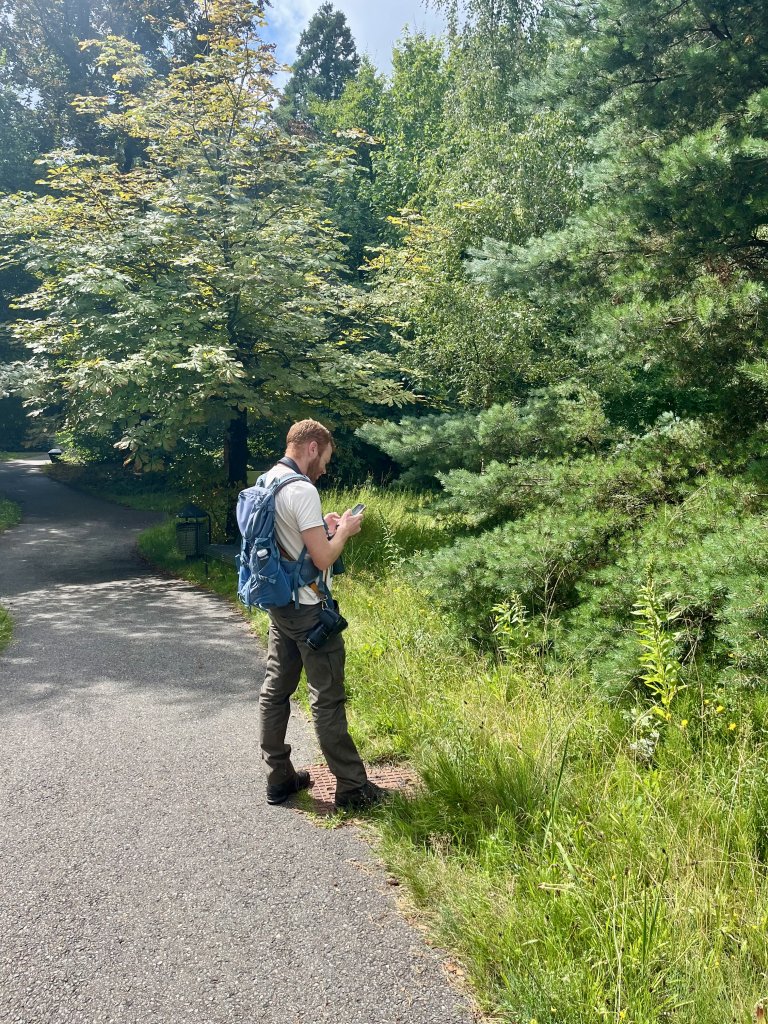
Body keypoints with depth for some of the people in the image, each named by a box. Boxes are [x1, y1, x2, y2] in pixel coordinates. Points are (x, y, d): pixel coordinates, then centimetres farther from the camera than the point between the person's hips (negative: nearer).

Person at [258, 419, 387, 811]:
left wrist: (322, 527, 13)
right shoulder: (302, 490, -21)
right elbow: (323, 558, -21)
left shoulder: (265, 482, 9)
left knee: (275, 689, 13)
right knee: (328, 699, -1)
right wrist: (344, 530, -5)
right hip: (309, 610, -9)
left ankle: (279, 778, 24)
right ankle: (352, 787, 10)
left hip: (279, 604, 9)